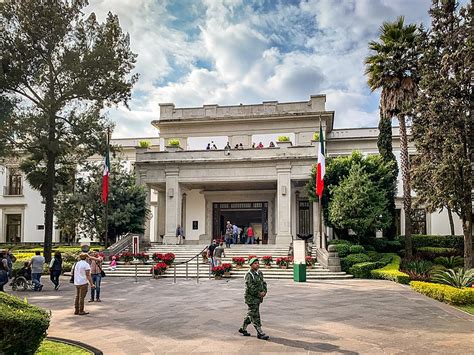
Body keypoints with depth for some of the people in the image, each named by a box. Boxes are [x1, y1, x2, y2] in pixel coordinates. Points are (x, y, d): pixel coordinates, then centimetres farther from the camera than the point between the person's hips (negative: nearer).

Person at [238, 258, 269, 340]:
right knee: (255, 315, -4)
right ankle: (260, 333, 1)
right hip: (251, 298, -8)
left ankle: (243, 329, 31)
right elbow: (250, 287, -21)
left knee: (250, 314, 17)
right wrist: (259, 293, -17)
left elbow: (264, 283, 13)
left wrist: (264, 291, -5)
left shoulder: (259, 273, 9)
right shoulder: (249, 275, -15)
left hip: (258, 297, 8)